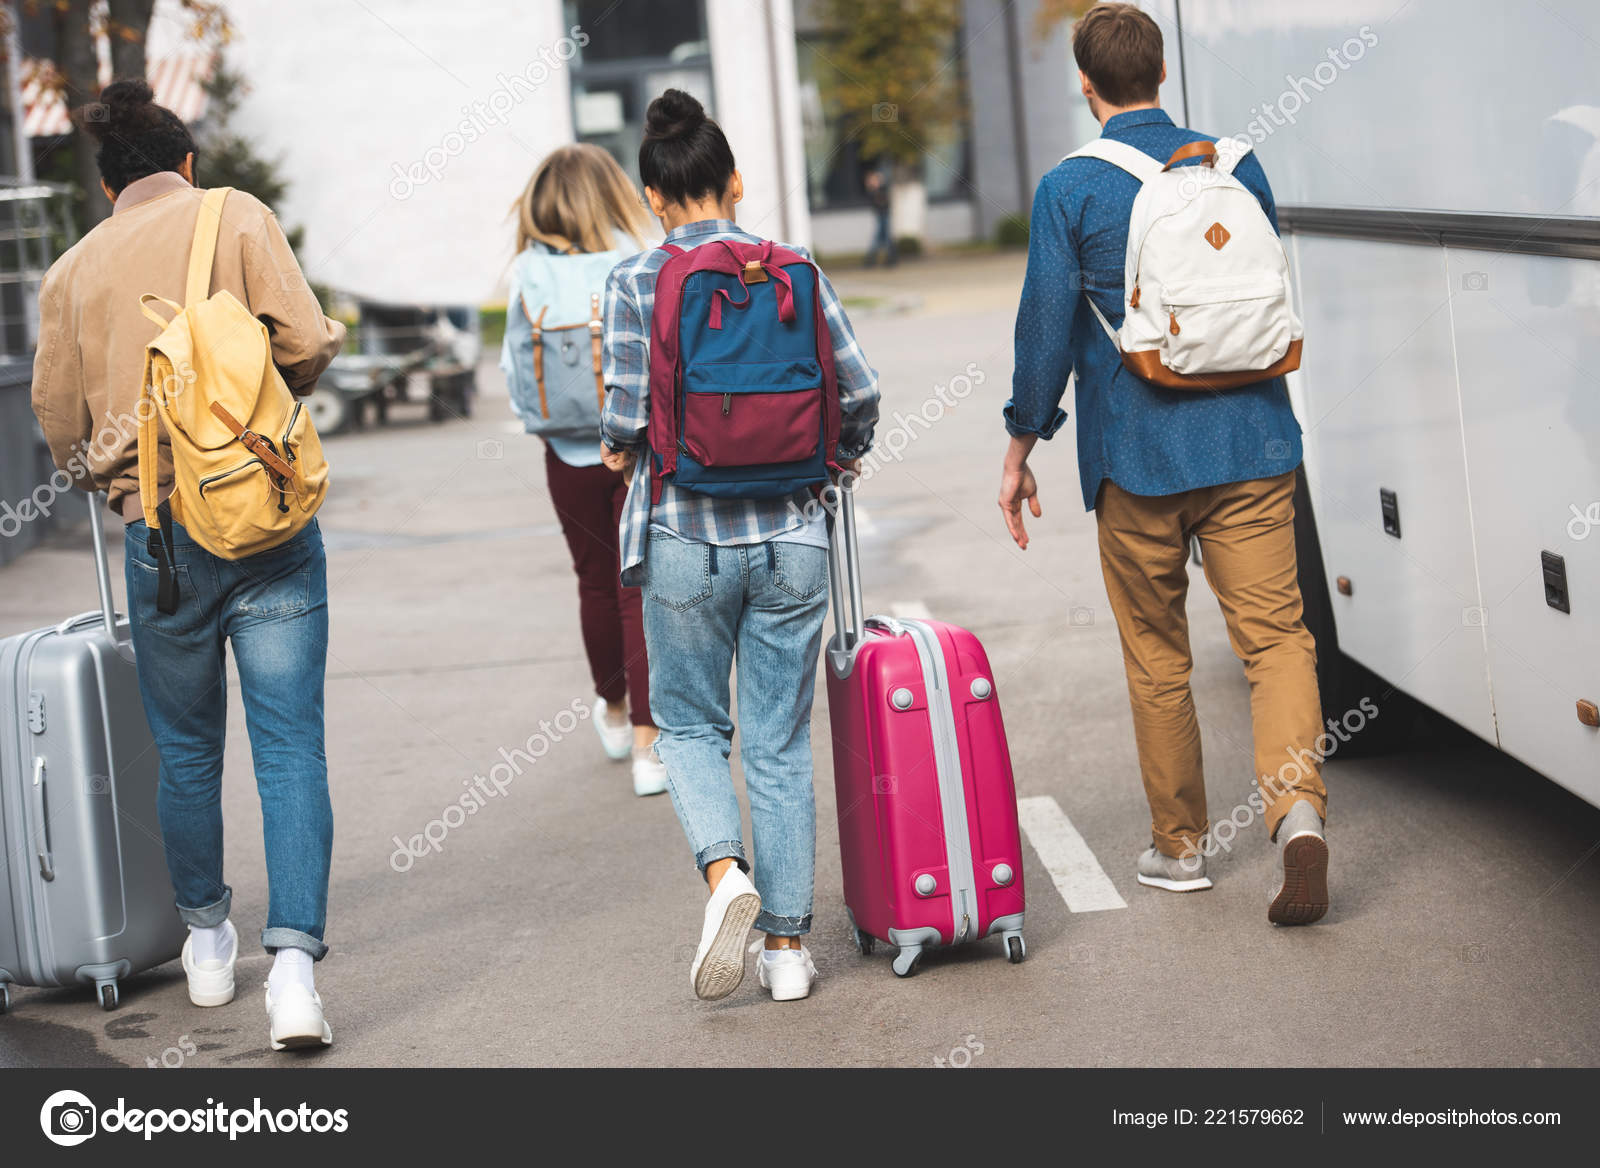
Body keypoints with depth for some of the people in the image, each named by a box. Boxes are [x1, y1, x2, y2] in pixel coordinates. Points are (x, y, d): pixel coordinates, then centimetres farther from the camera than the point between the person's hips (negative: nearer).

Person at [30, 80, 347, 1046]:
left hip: (158, 532, 2)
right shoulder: (237, 217, 2)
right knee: (291, 748, -2)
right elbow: (306, 343, -8)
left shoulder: (74, 269, 9)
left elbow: (61, 425, 11)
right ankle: (294, 962, -13)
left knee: (186, 750, 17)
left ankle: (208, 942, 32)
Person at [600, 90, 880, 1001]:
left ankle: (726, 873, -9)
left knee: (690, 722, 16)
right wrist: (844, 458, 18)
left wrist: (619, 451, 11)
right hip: (790, 534, 2)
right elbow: (859, 388, -2)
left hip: (686, 535, -2)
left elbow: (629, 412, -11)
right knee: (780, 742, 10)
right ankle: (788, 944, 11)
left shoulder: (635, 283, -6)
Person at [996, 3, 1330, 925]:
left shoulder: (1071, 190, -5)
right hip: (1251, 443, 2)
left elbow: (1047, 327, -5)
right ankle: (1299, 806, -23)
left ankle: (1180, 843, 20)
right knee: (1274, 631, -1)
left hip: (1139, 454, -2)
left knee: (1157, 652, 12)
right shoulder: (1235, 164, 6)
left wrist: (1021, 450, 5)